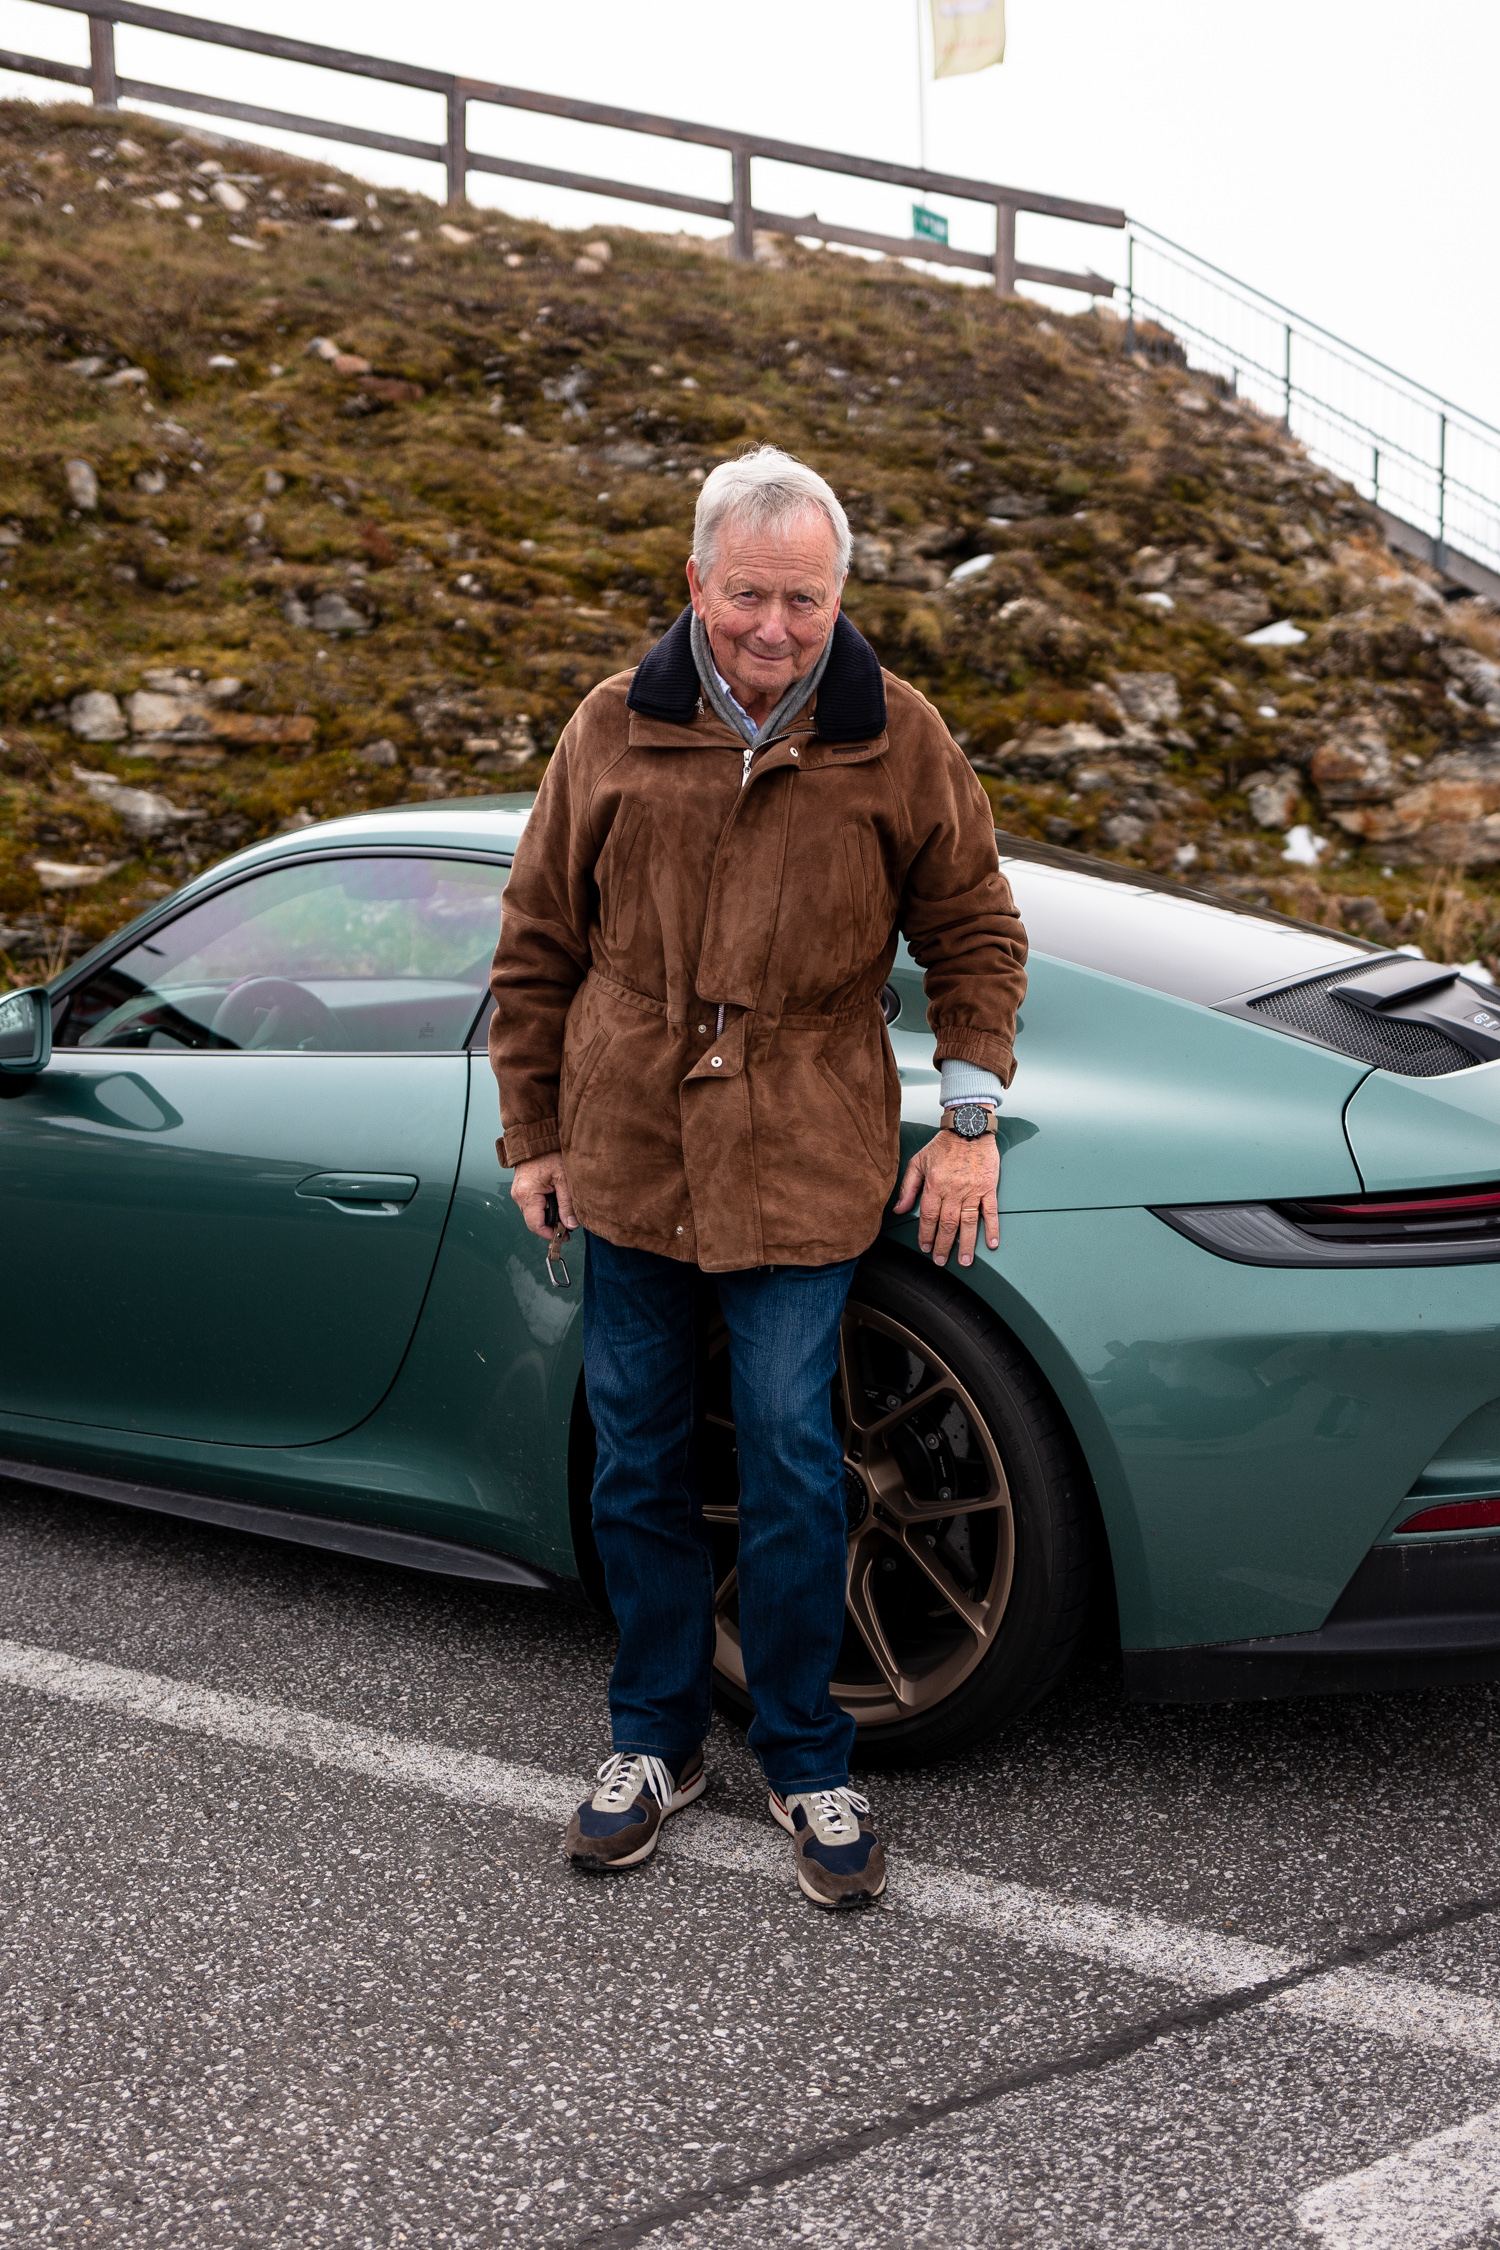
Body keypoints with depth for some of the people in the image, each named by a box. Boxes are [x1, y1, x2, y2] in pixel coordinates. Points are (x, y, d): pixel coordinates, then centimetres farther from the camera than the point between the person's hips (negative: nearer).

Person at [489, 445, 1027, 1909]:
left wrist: (970, 1115, 1)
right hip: (628, 1157, 2)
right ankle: (654, 1740, 26)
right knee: (641, 1462, 10)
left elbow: (974, 934, 8)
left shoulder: (896, 741, -1)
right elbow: (537, 946, 9)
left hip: (803, 1169, -2)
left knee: (791, 1467, -2)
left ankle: (806, 1763, 15)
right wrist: (533, 1132, 8)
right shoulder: (613, 730, 1)